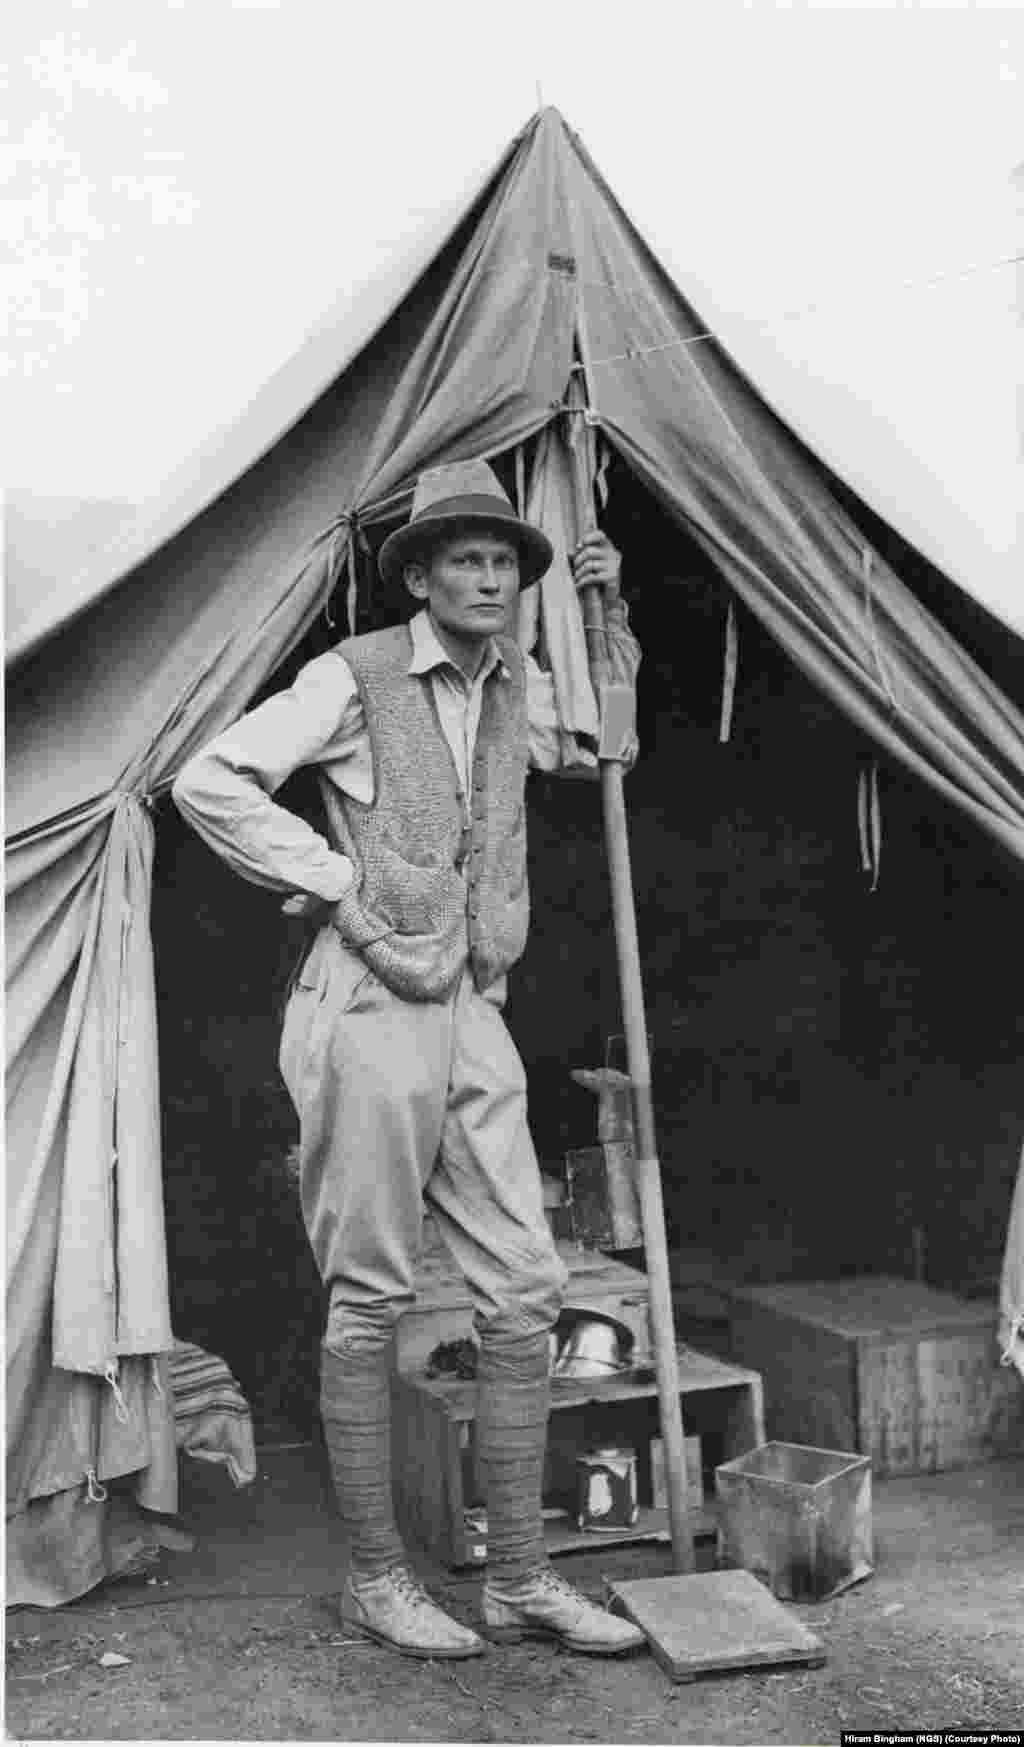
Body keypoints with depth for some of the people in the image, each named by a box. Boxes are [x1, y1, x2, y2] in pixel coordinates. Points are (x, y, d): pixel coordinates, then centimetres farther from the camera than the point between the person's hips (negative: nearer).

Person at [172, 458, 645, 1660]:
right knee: (369, 1299, 1)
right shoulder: (355, 677, -6)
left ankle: (520, 1578, 17)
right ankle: (374, 1578, 17)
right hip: (370, 1011, -6)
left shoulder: (519, 687, 13)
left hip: (473, 1017, 7)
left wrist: (608, 612, 20)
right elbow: (208, 782, -9)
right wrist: (332, 879, -11)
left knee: (525, 1289, 4)